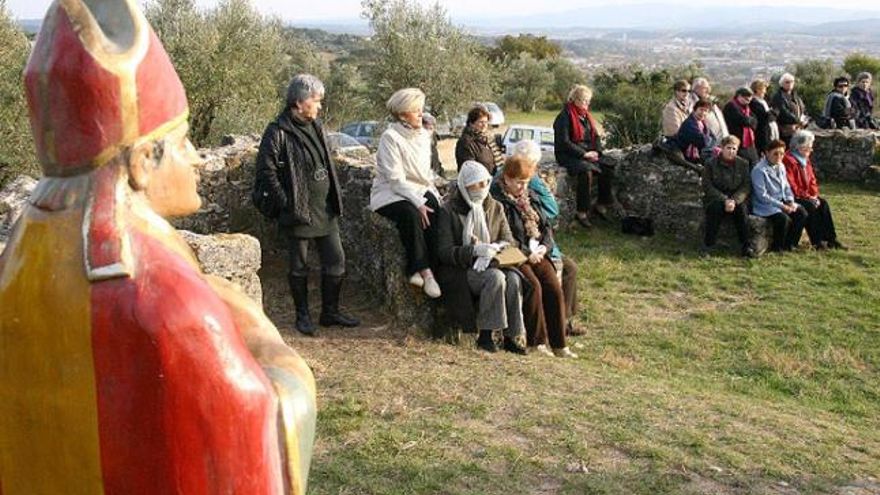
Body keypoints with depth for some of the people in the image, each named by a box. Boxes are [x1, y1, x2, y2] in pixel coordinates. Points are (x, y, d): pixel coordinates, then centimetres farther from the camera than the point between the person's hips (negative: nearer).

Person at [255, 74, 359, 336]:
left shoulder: (316, 126, 10)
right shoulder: (278, 132, -13)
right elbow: (266, 170, -14)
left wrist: (335, 195, 12)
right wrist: (286, 203, -16)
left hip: (324, 209, 7)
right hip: (298, 212, -7)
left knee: (336, 260, 9)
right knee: (299, 266, 7)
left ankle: (330, 312, 25)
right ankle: (303, 316, 22)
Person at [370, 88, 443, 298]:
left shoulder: (423, 136, 11)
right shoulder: (390, 137, -12)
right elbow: (396, 179, -18)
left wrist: (435, 195, 1)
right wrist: (418, 203, -25)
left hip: (419, 190, 6)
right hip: (390, 194, -6)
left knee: (435, 211, -26)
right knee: (411, 215, -35)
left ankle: (418, 269, -24)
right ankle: (424, 271, -30)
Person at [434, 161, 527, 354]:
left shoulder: (495, 208, 11)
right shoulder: (449, 211, -5)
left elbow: (508, 239, 10)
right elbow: (444, 252, -12)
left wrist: (497, 247, -14)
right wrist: (474, 250, -26)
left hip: (489, 265, 5)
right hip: (460, 271, -4)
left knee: (513, 278, -27)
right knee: (496, 277, -32)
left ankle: (513, 336, -21)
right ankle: (485, 334, -23)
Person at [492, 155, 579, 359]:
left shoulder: (529, 197, 19)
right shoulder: (497, 201, -7)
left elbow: (545, 225, 20)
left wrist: (544, 246, 0)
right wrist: (527, 253, -13)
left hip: (536, 254, 6)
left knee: (554, 287, -15)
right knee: (534, 285, -28)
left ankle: (558, 344, -10)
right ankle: (536, 341, -16)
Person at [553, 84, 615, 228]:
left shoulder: (586, 115, 15)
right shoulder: (565, 116, -9)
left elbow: (595, 136, 17)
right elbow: (564, 142, -16)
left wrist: (596, 152, -3)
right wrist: (584, 153, -19)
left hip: (588, 155, 7)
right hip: (569, 156, -7)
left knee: (608, 168, -15)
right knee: (586, 170, -35)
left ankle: (602, 205, -2)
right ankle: (581, 212, -29)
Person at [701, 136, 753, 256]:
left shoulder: (743, 164, 3)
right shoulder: (711, 164, -3)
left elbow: (746, 186, -2)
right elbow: (707, 187, -9)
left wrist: (735, 200, -20)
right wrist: (725, 200, -21)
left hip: (737, 198, 1)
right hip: (715, 198, -1)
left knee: (742, 208, -30)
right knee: (716, 207, -34)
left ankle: (746, 246, -24)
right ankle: (708, 244, -24)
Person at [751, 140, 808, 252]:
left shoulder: (781, 167, 10)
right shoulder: (759, 170, -17)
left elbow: (786, 187, 16)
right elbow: (762, 196, -21)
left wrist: (791, 202, -4)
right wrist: (782, 206, -21)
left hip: (782, 202, 8)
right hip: (765, 206, -8)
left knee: (802, 213, -10)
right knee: (784, 218, -30)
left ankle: (790, 244, 4)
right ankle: (777, 247, -6)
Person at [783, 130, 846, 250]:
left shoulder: (805, 159, 13)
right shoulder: (789, 160, -17)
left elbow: (812, 179, 15)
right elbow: (791, 186, -22)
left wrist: (814, 195, -2)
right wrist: (807, 197, -20)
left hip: (807, 195, 9)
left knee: (823, 203, -10)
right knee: (811, 206, -27)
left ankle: (830, 239, -10)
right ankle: (817, 241, -20)